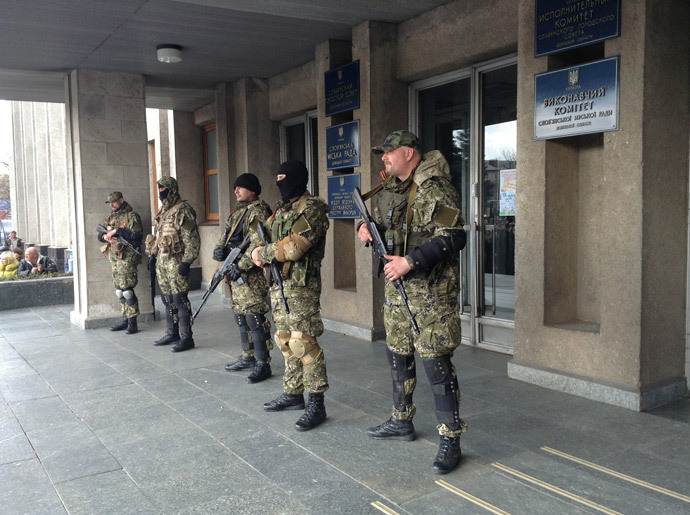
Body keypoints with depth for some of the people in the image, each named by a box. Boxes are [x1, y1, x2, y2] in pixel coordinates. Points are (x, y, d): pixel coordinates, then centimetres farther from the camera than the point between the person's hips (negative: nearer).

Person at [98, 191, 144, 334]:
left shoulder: (131, 216, -7)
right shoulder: (111, 217, 17)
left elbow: (137, 235, -19)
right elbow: (100, 235, 18)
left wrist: (117, 231, -19)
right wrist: (105, 236, -5)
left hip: (127, 258, -8)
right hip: (114, 258, 8)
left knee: (126, 289, -11)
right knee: (119, 290, 11)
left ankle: (132, 322, -5)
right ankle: (125, 319, 20)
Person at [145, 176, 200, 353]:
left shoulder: (183, 210, -11)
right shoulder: (163, 211, 17)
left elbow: (192, 239, -16)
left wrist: (187, 262, -20)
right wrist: (152, 255, 20)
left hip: (175, 261, -9)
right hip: (161, 261, 9)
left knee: (180, 300, -7)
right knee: (168, 300, 13)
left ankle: (186, 338, -2)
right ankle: (172, 334, 23)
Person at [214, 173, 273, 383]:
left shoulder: (258, 212, -12)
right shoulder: (238, 212, 18)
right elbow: (226, 236, 22)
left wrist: (241, 265, -23)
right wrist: (219, 248, 0)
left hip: (251, 275, -10)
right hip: (234, 273, 10)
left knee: (254, 318, -9)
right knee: (241, 316, 17)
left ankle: (262, 364, -3)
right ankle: (248, 357, 29)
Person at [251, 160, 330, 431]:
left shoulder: (311, 208, -11)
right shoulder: (281, 209, 17)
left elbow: (294, 246, -22)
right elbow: (266, 239, 21)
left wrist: (263, 253, -8)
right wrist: (259, 252, -2)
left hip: (301, 287, -9)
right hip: (278, 286, 9)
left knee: (304, 343, -9)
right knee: (286, 342, 15)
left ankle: (316, 404, -2)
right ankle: (292, 394, 27)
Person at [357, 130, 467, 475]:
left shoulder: (435, 189, -14)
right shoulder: (388, 189, 13)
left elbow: (452, 238, -22)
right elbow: (379, 223, 26)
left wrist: (411, 261, -25)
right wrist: (367, 230, 2)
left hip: (431, 290, -9)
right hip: (397, 286, 9)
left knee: (435, 361, -8)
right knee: (397, 354, 18)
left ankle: (450, 440, 2)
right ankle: (401, 421, 35)